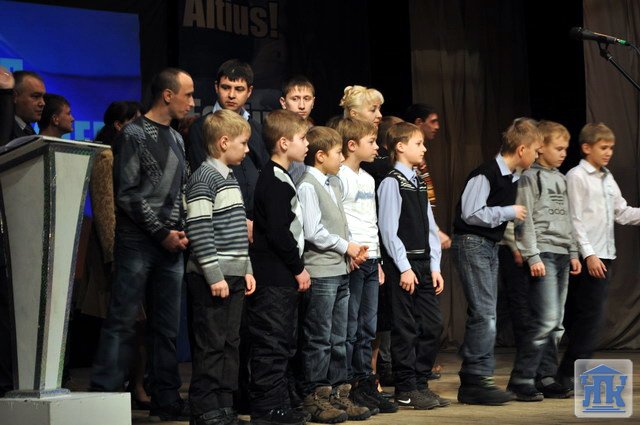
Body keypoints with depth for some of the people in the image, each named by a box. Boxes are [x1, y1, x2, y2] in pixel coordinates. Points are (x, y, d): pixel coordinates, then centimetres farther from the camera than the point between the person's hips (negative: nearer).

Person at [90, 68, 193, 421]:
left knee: (167, 325, 8)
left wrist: (181, 232, 4)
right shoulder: (134, 134, -4)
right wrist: (162, 233, -11)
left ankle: (166, 399, 13)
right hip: (137, 242, -7)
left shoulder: (176, 139, 18)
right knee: (122, 321, -8)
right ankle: (104, 395, -6)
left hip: (171, 246, 7)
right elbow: (127, 194, -10)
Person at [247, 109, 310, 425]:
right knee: (271, 345, -6)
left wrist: (298, 267, 15)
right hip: (273, 278, -11)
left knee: (285, 343, 15)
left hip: (284, 278, 11)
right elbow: (278, 233, -20)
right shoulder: (275, 181, -15)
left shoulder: (280, 178, 17)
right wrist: (298, 268, -12)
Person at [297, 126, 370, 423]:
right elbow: (313, 232, -18)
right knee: (319, 340, -4)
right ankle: (315, 397, 2)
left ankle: (338, 394, 19)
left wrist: (353, 249, 5)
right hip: (320, 273, -9)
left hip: (340, 271, 9)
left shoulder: (334, 184, 17)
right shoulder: (308, 186, -12)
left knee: (338, 339, 13)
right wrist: (346, 247, -9)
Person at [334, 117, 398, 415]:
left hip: (370, 260, 8)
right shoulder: (340, 177, -10)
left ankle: (365, 385, 16)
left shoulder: (368, 179, 19)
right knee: (350, 328, -4)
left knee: (367, 328, 10)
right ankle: (347, 387, 2)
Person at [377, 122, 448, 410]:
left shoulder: (419, 183, 15)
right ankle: (406, 389, 5)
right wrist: (404, 267, -15)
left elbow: (430, 227, 15)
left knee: (432, 325, 8)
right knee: (406, 329, -2)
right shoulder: (392, 183, -9)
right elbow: (388, 229, -14)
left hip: (423, 263, 8)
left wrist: (434, 266, 8)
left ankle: (420, 383, 18)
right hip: (401, 264, -8)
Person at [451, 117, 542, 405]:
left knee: (483, 315, 10)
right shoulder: (485, 174, -17)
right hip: (471, 243, -10)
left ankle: (471, 381, 16)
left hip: (490, 246, 10)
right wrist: (509, 212, -15)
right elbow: (471, 214, -21)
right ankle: (477, 381, -8)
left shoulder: (512, 177, 11)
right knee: (484, 314, -12)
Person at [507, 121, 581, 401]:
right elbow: (525, 220, -11)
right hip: (542, 254, -8)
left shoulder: (560, 179, 19)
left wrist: (573, 253, 17)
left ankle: (546, 378, 12)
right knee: (545, 319, -14)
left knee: (556, 323, 6)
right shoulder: (530, 177, -5)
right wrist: (532, 257, -17)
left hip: (561, 255, 8)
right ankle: (521, 380, -9)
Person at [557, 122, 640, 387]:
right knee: (592, 316, -10)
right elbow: (575, 220, -12)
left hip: (604, 255, 8)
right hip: (588, 256, -8)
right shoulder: (577, 176, -7)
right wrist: (588, 254, -17)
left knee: (591, 316, 9)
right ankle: (569, 374, -6)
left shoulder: (608, 178, 17)